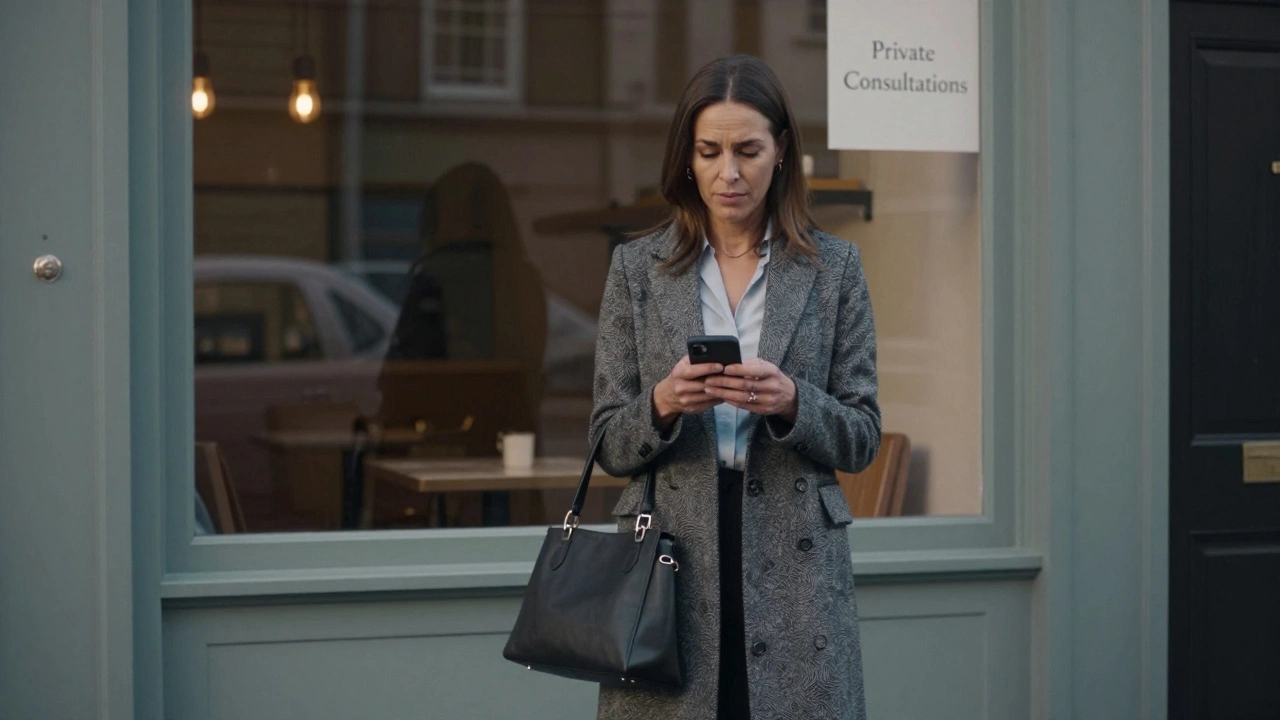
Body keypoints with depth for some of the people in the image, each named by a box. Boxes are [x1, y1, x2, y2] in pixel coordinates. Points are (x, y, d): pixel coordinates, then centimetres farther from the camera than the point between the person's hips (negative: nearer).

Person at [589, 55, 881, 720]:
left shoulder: (833, 267, 5)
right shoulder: (637, 266, 5)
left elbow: (861, 438, 4)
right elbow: (609, 445, 4)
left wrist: (792, 403, -16)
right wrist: (662, 404, -16)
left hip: (794, 565, 0)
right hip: (669, 559, 0)